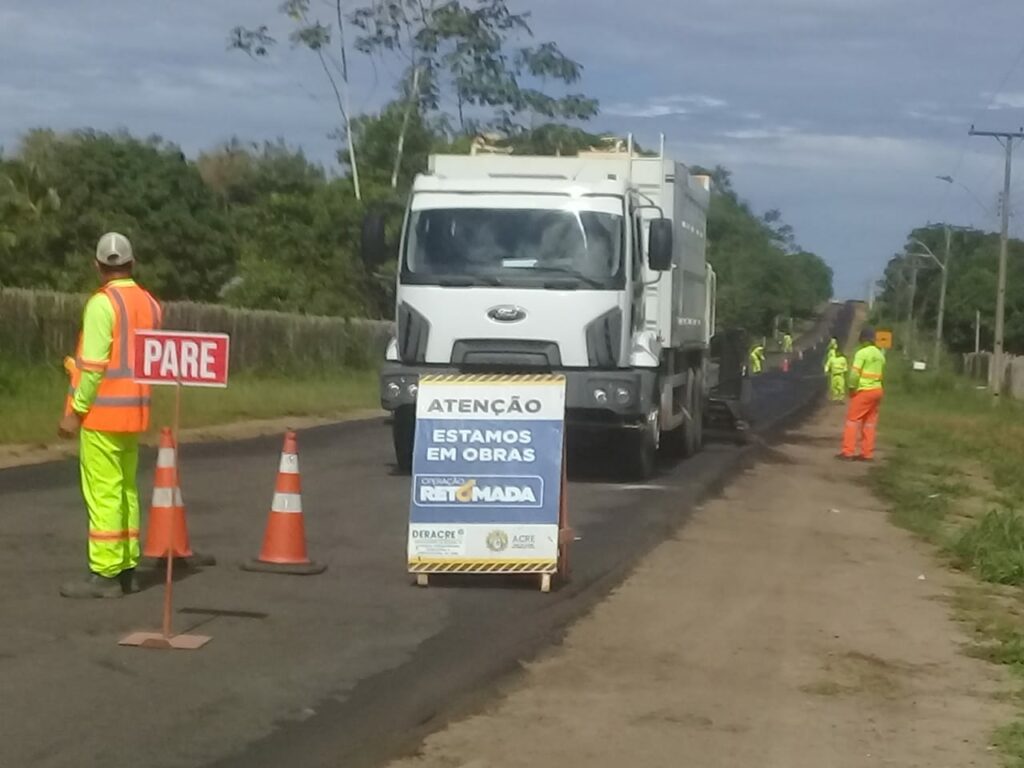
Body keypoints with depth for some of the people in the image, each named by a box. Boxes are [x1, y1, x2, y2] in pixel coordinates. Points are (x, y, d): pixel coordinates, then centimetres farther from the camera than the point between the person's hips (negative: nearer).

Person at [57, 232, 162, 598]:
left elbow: (94, 364, -17)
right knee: (125, 489, 14)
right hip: (136, 410, 8)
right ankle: (126, 567, 19)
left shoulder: (103, 303, -13)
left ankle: (104, 573, -4)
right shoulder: (150, 304, 9)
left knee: (103, 493, -5)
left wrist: (75, 411, -12)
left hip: (103, 411, -8)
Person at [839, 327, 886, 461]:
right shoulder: (880, 355, 12)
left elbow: (855, 373, -17)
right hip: (877, 390, 7)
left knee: (853, 420, -2)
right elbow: (881, 374, 14)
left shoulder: (862, 353, -10)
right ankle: (867, 453, 8)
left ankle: (848, 451, -5)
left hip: (863, 390, -7)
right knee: (870, 422, 9)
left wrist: (852, 387, -5)